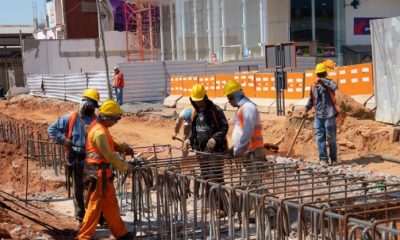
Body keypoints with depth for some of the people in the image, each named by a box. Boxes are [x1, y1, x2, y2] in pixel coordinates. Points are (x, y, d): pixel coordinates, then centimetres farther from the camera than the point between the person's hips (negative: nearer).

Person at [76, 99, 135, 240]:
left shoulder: (98, 126, 9)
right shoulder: (100, 132, -22)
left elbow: (111, 144, 19)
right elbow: (109, 155, -22)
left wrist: (123, 147, 3)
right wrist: (125, 167, -12)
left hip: (102, 172, 10)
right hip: (99, 172, -10)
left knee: (111, 204, 16)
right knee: (95, 205, -1)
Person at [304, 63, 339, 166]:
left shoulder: (328, 83, -4)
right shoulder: (314, 86, 10)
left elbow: (335, 86, -29)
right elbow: (311, 100, 19)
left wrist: (324, 80, -24)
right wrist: (306, 110, 11)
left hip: (329, 116, -4)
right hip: (318, 116, 5)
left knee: (331, 138, 2)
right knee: (320, 138, 1)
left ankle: (333, 159, 14)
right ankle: (323, 158, 7)